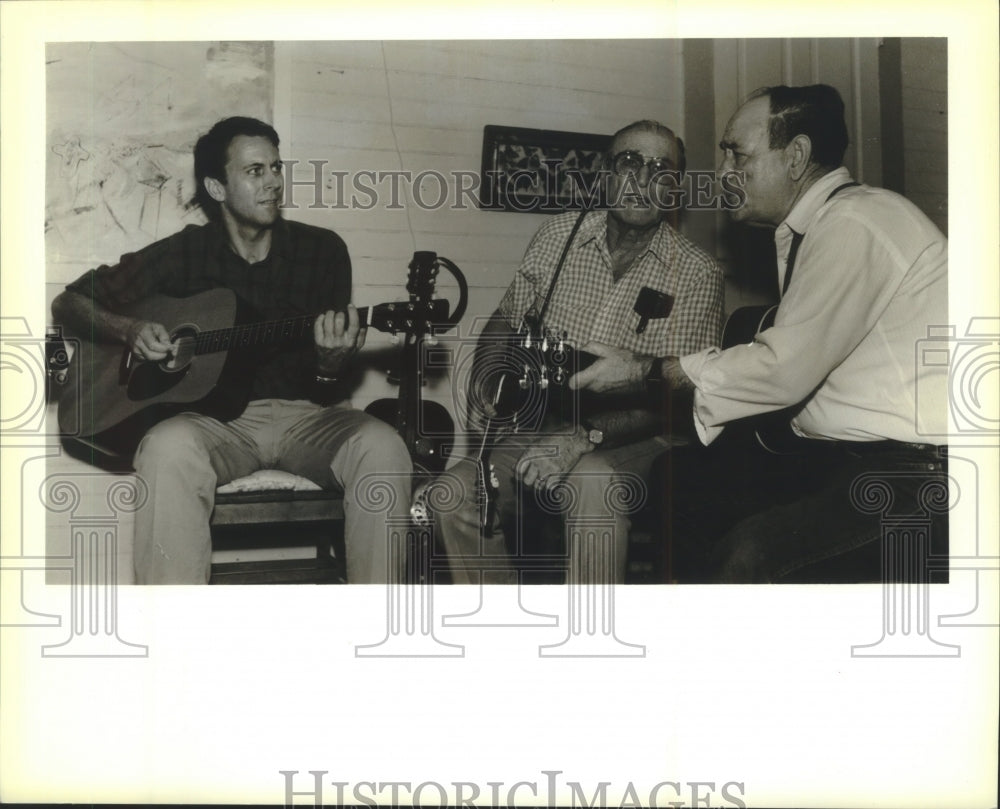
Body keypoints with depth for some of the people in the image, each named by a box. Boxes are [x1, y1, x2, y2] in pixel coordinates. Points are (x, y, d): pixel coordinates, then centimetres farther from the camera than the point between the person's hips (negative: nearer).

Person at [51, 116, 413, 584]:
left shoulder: (322, 250, 6)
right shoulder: (182, 254, 4)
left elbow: (327, 391, 6)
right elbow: (69, 303, 12)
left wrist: (330, 363, -19)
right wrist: (129, 331, -9)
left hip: (304, 415, 1)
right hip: (217, 418, -1)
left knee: (381, 447, -31)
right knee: (170, 446, -36)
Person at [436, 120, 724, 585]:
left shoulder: (696, 275, -4)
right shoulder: (558, 236, 8)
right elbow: (505, 322, 17)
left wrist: (587, 435, -25)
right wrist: (485, 387, -4)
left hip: (632, 441, -3)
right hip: (542, 428, 4)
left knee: (593, 483, -38)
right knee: (457, 494, -22)